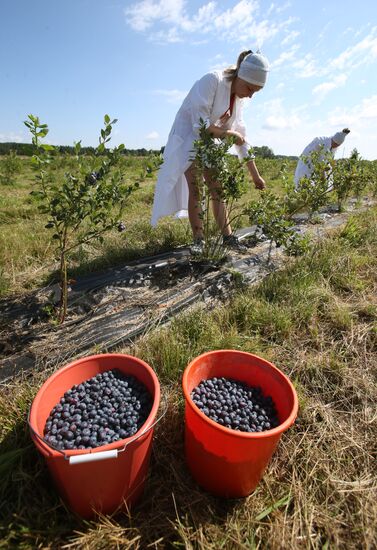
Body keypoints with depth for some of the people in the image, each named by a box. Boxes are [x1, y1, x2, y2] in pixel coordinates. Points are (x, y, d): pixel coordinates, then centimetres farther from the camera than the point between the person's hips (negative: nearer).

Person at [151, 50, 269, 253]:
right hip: (188, 137, -6)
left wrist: (255, 175, 4)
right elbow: (200, 125, -26)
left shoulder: (238, 99, 5)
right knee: (194, 190, -16)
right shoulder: (212, 81, -18)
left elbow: (241, 139, 6)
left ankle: (227, 235, 1)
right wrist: (228, 133, -15)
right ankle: (198, 239, -11)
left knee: (217, 190, -2)